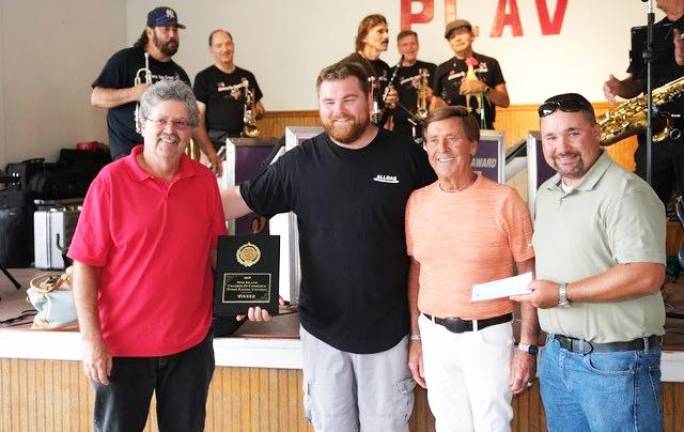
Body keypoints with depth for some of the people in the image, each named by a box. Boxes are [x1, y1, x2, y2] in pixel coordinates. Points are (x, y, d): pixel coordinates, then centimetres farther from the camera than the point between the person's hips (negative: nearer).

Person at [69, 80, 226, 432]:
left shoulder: (205, 180, 1)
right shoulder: (111, 180, -10)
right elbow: (85, 264, -9)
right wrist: (91, 337, -12)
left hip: (192, 341, 3)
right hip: (123, 345, -3)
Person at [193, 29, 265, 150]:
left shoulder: (247, 76, 13)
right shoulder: (204, 78, 0)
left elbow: (260, 108, 21)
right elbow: (198, 117, -4)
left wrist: (256, 112, -2)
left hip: (245, 139, 4)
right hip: (216, 142, -4)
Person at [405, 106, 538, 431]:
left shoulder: (504, 200, -10)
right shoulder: (417, 202, 2)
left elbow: (527, 276, -6)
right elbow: (415, 272, 10)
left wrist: (528, 346, -8)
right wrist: (415, 337, 9)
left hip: (488, 336, -4)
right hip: (435, 335, 4)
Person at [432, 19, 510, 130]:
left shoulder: (490, 63, 6)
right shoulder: (443, 69, 6)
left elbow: (505, 102, 5)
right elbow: (435, 107, 10)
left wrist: (484, 89, -10)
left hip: (485, 129, 1)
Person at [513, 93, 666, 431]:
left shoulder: (625, 192, -16)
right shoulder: (545, 193, 11)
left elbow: (647, 275, -24)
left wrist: (563, 294, -20)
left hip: (614, 361, -8)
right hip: (556, 355, 8)